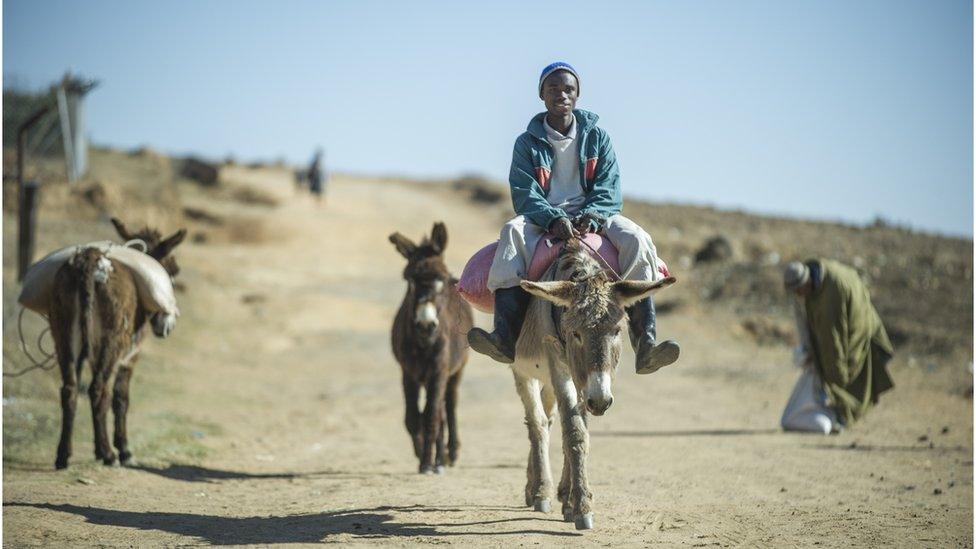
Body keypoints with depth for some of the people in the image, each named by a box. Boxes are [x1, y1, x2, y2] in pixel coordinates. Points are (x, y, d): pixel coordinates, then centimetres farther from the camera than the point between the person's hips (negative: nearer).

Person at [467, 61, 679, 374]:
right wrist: (553, 219, -27)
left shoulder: (597, 137, 9)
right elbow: (524, 195, -6)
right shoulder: (528, 143, 6)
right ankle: (505, 338, -44)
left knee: (634, 238, -30)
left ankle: (645, 343, -38)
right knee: (513, 231, -34)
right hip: (543, 219, -1)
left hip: (592, 216, 1)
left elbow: (609, 190, 0)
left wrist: (592, 216, -23)